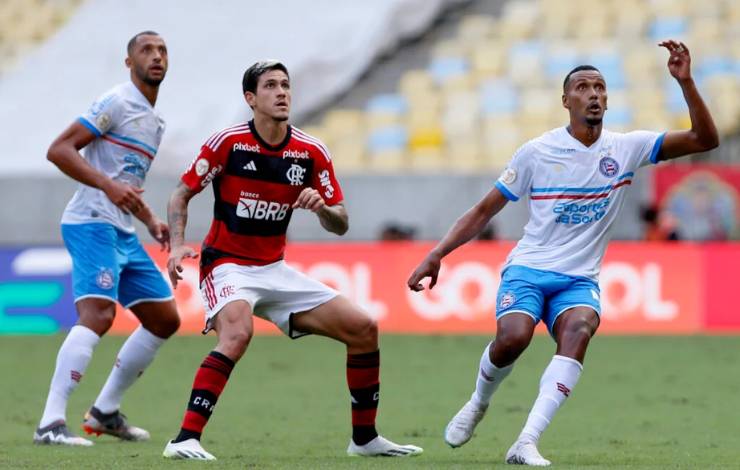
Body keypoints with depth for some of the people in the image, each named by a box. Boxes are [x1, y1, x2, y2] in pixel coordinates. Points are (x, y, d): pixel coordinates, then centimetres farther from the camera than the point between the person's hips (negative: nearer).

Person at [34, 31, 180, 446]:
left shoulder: (155, 121, 20)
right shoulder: (117, 103, -8)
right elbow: (59, 150, -15)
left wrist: (151, 221, 15)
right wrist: (109, 185, -25)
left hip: (123, 234, 10)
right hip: (92, 225, -10)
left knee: (165, 318, 12)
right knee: (98, 314, -25)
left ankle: (105, 412, 20)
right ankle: (51, 424, -30)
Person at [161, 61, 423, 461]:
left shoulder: (312, 153, 1)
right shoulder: (228, 142, -10)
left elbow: (340, 225, 4)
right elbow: (181, 194, -3)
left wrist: (322, 207, -19)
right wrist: (177, 245, -19)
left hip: (276, 270, 6)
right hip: (227, 265, -6)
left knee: (364, 329, 1)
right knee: (237, 334, -37)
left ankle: (365, 438, 15)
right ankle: (184, 439, -35)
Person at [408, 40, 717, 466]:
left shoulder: (627, 148, 1)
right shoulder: (536, 152, -2)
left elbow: (705, 140, -6)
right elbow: (485, 211, 6)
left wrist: (686, 82, -18)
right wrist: (437, 255, -1)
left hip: (579, 280, 1)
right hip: (528, 270, -1)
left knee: (579, 329, -33)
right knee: (513, 337, -31)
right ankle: (478, 403, 4)